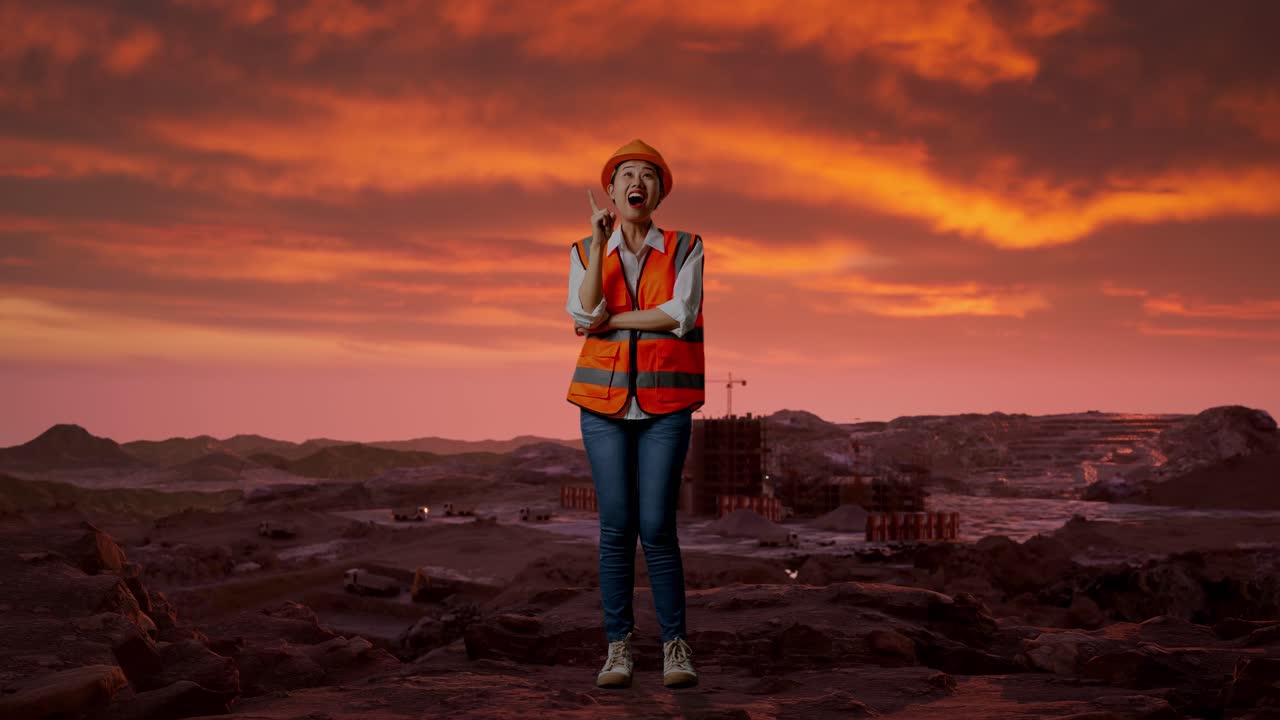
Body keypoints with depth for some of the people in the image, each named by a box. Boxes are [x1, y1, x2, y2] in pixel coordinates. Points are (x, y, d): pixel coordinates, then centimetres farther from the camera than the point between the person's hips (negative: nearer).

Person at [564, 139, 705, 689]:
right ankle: (618, 646, 6)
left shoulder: (684, 249, 5)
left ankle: (675, 644, 5)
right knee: (616, 526, -1)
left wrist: (609, 320, -7)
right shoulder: (585, 252, 9)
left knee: (656, 525, -7)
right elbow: (585, 315, -8)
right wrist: (600, 242, -11)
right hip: (605, 401, 1)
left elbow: (680, 316, -10)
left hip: (665, 402, -1)